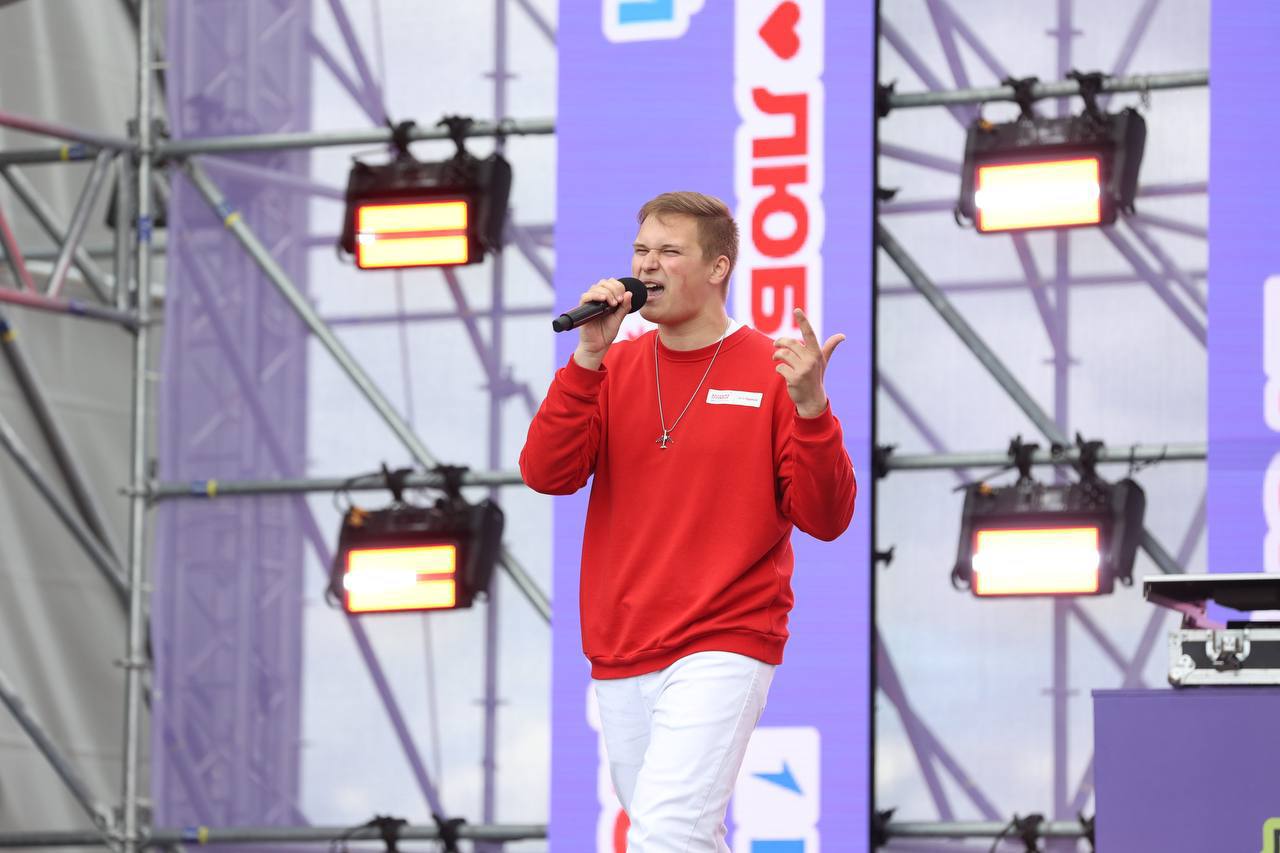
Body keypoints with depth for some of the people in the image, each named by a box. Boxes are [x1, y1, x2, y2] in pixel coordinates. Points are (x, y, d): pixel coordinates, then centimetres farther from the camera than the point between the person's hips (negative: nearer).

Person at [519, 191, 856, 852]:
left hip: (723, 648, -5)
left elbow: (825, 520, -6)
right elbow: (546, 474, -4)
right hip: (619, 659, 5)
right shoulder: (612, 367, 9)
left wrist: (809, 407, -21)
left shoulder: (774, 371, -2)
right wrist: (588, 357, -12)